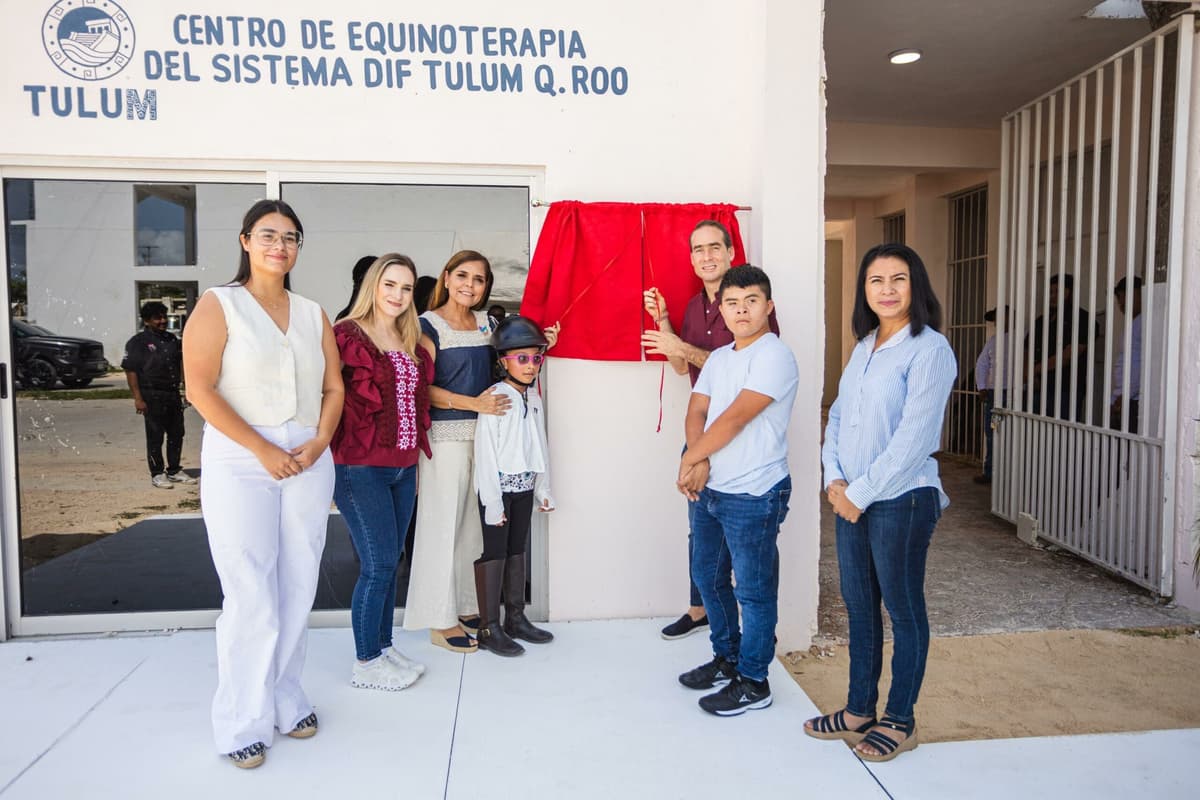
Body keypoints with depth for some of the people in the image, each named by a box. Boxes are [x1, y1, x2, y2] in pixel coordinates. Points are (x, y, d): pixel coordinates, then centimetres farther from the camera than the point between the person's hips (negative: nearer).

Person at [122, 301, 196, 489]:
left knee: (176, 434, 11)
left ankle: (174, 471, 23)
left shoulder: (171, 339, 14)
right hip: (153, 396, -6)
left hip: (173, 394, 6)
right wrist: (138, 398, -17)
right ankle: (157, 475, 8)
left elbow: (181, 363, 20)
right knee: (155, 436, -1)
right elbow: (130, 371, -10)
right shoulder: (138, 342, -5)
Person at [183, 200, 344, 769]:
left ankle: (286, 701, 24)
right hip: (240, 463, -4)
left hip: (308, 461, 5)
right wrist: (263, 450, -14)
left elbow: (333, 389, 14)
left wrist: (318, 442, -4)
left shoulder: (312, 314, 13)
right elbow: (200, 389, -9)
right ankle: (243, 723, 11)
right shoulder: (218, 304, -1)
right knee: (251, 595, -4)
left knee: (298, 590, 8)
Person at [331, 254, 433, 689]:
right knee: (379, 564, -4)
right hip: (361, 468, -7)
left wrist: (416, 454, 17)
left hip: (403, 467, 7)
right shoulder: (347, 335, -8)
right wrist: (340, 449, -14)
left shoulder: (411, 343, 14)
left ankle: (385, 647, 26)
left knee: (389, 563, 13)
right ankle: (365, 662, 11)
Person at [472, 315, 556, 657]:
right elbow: (485, 452, -15)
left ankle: (516, 618, 26)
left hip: (525, 486, 7)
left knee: (517, 551, 15)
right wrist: (492, 501, -17)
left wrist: (543, 489, 12)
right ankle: (489, 628, 9)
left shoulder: (534, 398, 8)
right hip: (499, 486, -7)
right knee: (494, 554, 0)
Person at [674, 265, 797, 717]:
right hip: (709, 491, 9)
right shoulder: (718, 358, 12)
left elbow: (734, 419, -19)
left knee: (754, 591, 3)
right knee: (708, 577, 19)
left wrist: (690, 459, -10)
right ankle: (727, 659, 37)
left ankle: (753, 683, 18)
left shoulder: (774, 357, -14)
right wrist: (699, 463, -12)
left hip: (753, 495, -9)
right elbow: (696, 412, 6)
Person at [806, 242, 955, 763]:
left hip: (901, 500, -7)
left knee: (903, 610, 7)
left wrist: (861, 492, -14)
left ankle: (899, 721, 23)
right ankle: (859, 711, 31)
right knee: (859, 606, 16)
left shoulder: (929, 349, -13)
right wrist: (834, 480, -4)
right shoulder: (863, 347, 10)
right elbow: (837, 416, 11)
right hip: (850, 499, 7)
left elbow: (913, 437, -19)